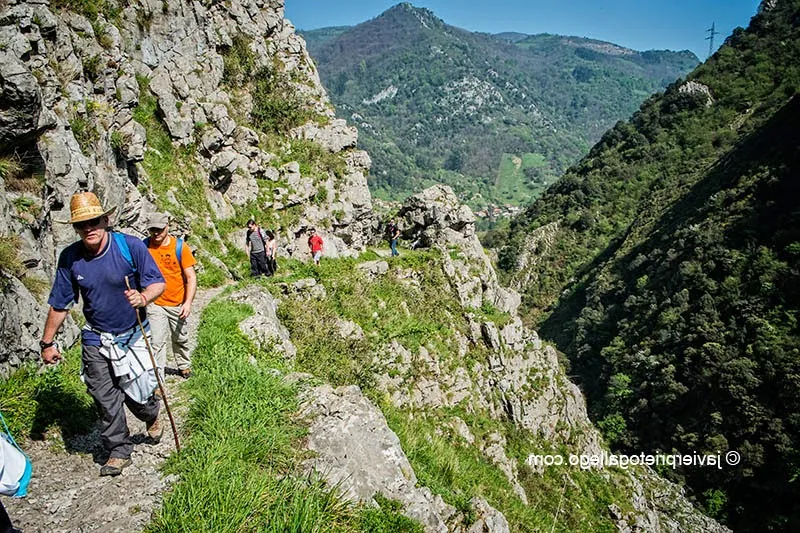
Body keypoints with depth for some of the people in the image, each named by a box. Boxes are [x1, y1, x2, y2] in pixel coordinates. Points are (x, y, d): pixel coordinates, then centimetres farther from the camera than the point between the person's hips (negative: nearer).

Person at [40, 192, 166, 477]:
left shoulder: (131, 246, -17)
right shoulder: (69, 257, -8)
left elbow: (158, 282, -14)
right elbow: (59, 304, 2)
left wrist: (143, 297, -36)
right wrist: (47, 342, 7)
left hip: (134, 335, -2)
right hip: (96, 341, 2)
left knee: (137, 394, 2)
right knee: (106, 400, 6)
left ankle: (152, 418, 38)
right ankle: (119, 451, 25)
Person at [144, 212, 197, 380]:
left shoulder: (180, 246, -10)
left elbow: (191, 277, -9)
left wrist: (188, 302, -19)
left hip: (178, 304, 1)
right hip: (155, 304, -1)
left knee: (181, 339, 19)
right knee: (156, 343, -6)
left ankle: (184, 366, 43)